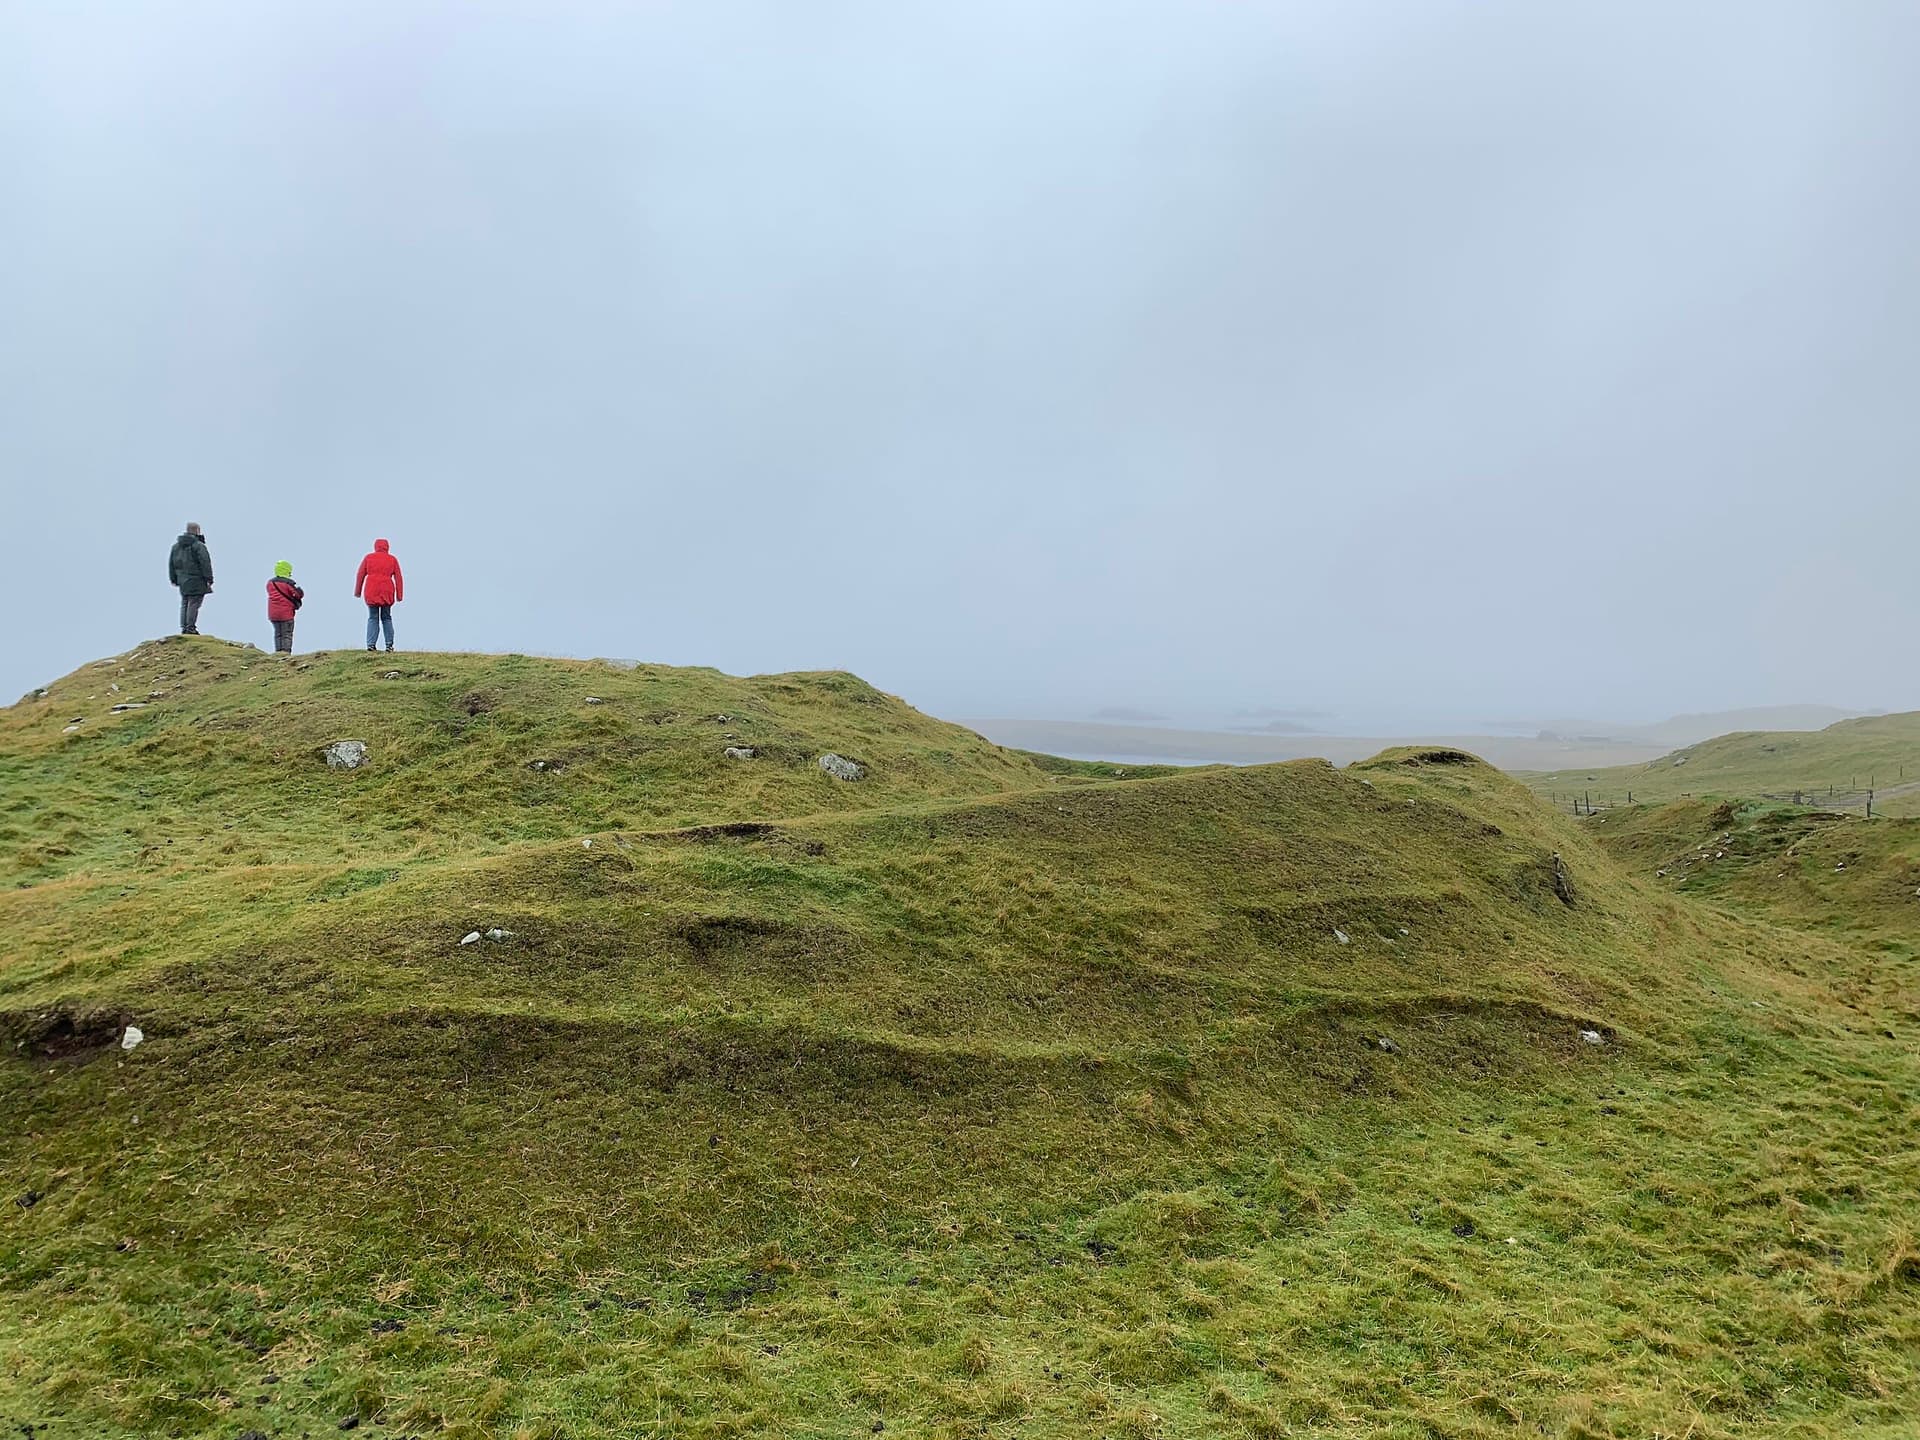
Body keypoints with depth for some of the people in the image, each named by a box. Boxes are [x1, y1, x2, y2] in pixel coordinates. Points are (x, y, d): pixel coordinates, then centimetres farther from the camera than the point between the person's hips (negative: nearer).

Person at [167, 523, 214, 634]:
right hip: (196, 581, -7)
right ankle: (190, 627, -8)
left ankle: (184, 627, 12)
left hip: (182, 581, 7)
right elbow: (205, 563, -14)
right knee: (194, 604, -5)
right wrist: (209, 579, -10)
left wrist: (173, 579, 23)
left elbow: (171, 563, 19)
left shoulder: (176, 545, 14)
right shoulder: (198, 546, -10)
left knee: (184, 604, 13)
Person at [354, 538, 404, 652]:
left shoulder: (368, 558, 9)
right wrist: (399, 595, 5)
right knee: (386, 618, 10)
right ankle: (389, 645, 3)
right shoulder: (392, 559, 10)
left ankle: (371, 644, -6)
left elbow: (360, 575, 7)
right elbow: (398, 578, 5)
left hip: (371, 592, 0)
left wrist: (357, 592, 13)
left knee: (373, 618, 5)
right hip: (387, 592, 0)